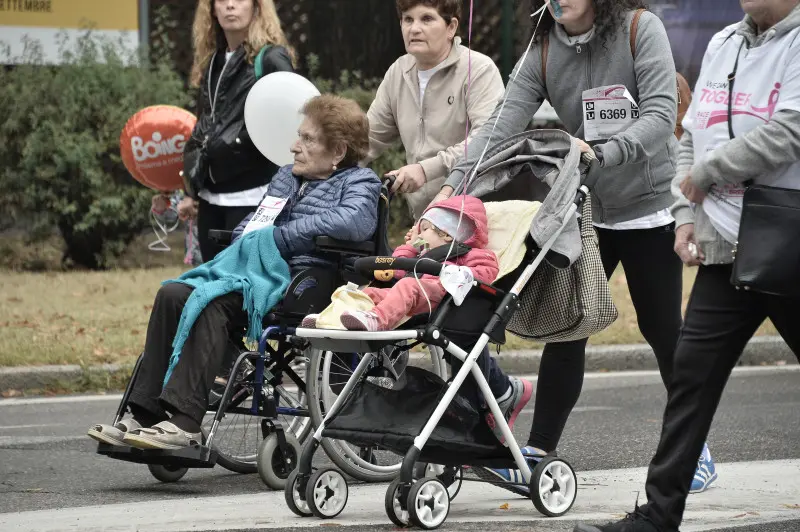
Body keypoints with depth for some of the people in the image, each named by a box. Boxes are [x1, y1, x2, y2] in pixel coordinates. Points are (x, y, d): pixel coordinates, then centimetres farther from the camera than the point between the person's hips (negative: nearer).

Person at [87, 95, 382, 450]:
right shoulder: (285, 177, 29)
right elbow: (252, 225, 29)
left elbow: (356, 220, -17)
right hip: (256, 270, 8)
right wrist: (247, 243, 2)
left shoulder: (359, 182, 5)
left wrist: (277, 238, -15)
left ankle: (185, 423, -37)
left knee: (211, 304, -31)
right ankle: (146, 416, -22)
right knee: (172, 295, -17)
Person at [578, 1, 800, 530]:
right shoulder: (722, 45, 14)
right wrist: (686, 213, 8)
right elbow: (692, 137, 20)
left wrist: (703, 175, -10)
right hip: (726, 248, 6)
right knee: (691, 376, 2)